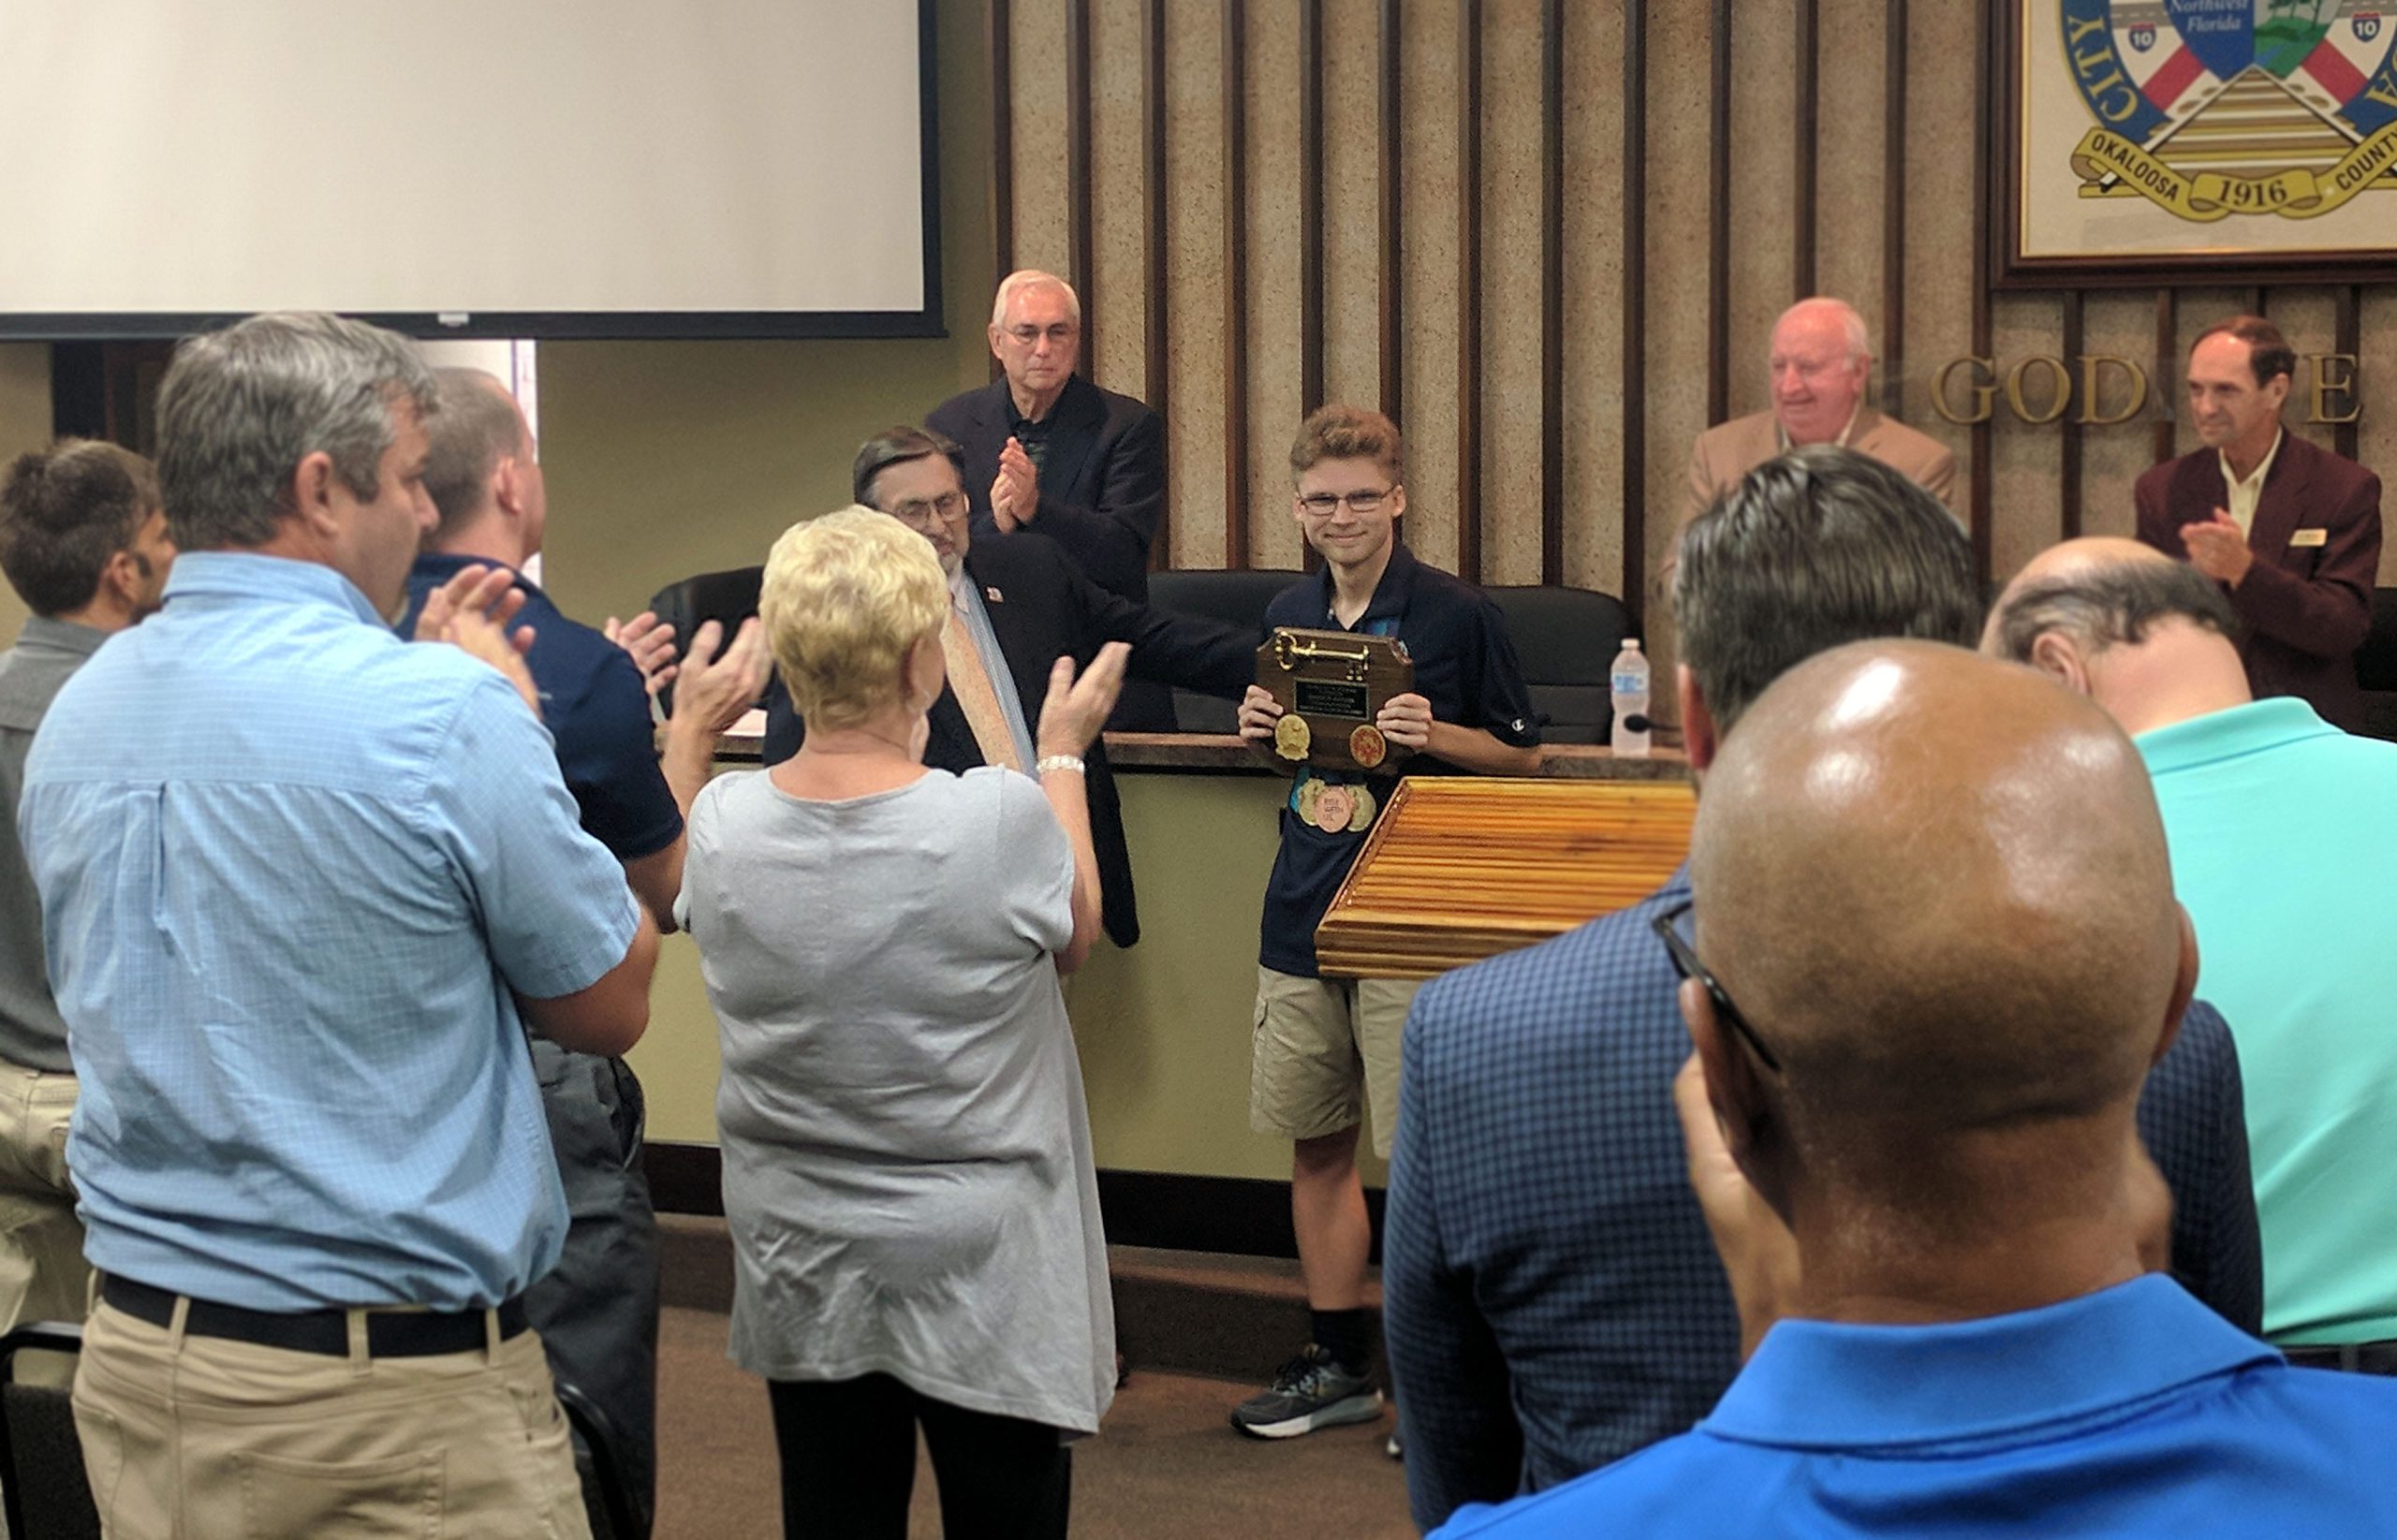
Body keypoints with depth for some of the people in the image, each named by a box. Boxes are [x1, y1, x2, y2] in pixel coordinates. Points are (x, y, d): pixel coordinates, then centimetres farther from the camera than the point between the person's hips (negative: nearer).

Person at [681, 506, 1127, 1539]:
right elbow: (1072, 936, 0)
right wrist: (1063, 756, 12)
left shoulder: (721, 824, -13)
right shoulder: (1003, 819, -22)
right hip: (981, 1272, -3)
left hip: (801, 1268, 4)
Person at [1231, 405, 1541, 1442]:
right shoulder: (1287, 617, 10)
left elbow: (1523, 757, -1)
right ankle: (1336, 1363, 25)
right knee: (1315, 1143, 12)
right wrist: (1260, 732, 0)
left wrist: (1430, 735, -17)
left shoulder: (1456, 615, -6)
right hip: (1301, 916, 6)